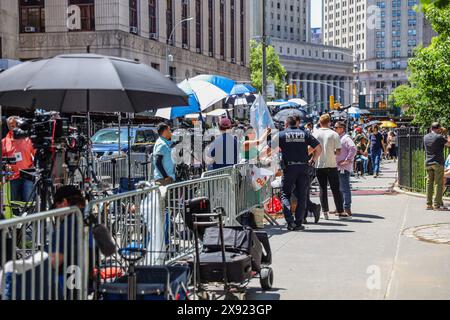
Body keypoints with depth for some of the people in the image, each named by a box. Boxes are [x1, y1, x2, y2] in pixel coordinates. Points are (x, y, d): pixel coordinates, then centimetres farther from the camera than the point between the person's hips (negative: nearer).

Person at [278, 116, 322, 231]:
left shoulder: (281, 135, 2)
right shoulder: (304, 134, 10)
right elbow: (318, 148, 6)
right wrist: (313, 160, 16)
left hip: (289, 168, -2)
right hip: (303, 167, 2)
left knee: (285, 195, 5)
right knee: (302, 196, 9)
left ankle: (290, 221, -12)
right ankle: (298, 223, 8)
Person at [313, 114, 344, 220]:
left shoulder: (315, 133, -2)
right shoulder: (334, 134, -6)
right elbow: (338, 151, -7)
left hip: (319, 165, 1)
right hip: (331, 164, -1)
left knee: (323, 188, 8)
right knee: (335, 189, 5)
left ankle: (325, 211, 3)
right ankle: (340, 211, 7)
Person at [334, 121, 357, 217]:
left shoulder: (346, 138, -13)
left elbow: (353, 149, -26)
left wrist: (347, 160, -22)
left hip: (344, 168, -10)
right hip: (338, 167, 10)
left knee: (345, 188, -10)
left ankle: (347, 210, -9)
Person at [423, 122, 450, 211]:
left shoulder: (425, 137, 6)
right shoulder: (439, 137, -13)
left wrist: (439, 133, 28)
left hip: (428, 163, 6)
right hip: (438, 163, -6)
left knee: (430, 183, 10)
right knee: (439, 184, -3)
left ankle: (429, 204, 10)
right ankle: (437, 205, -6)